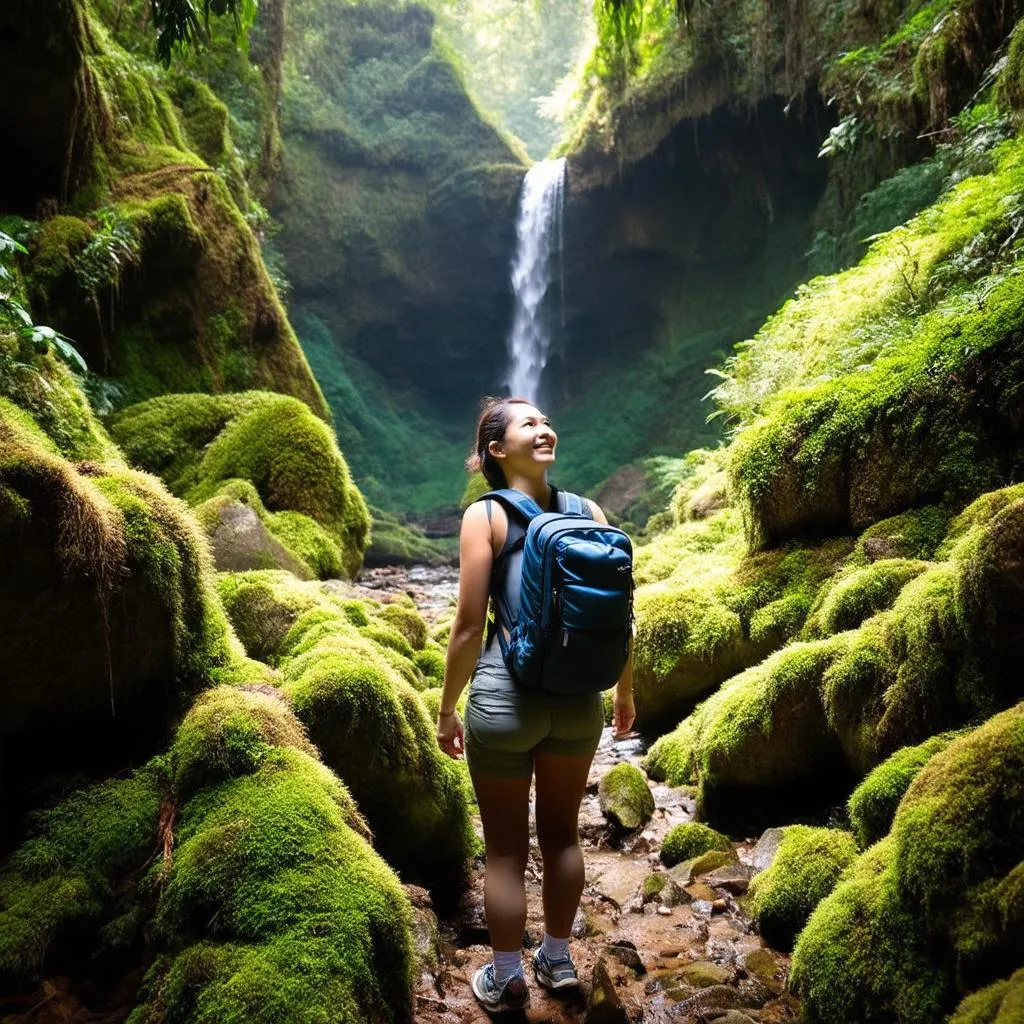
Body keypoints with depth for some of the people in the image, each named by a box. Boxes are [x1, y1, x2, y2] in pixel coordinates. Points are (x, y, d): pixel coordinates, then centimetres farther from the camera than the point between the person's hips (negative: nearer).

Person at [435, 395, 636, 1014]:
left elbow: (470, 625, -12)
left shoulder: (485, 515, -9)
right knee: (562, 831, 22)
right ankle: (558, 960, 39)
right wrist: (625, 692, 16)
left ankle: (506, 981, 29)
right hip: (578, 698, 4)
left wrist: (447, 710, -1)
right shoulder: (590, 512, 0)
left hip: (505, 696, -3)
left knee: (505, 847, 13)